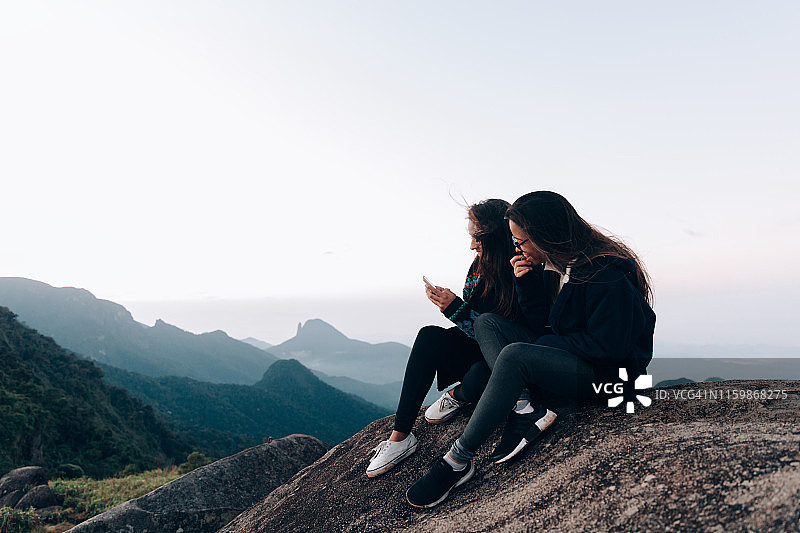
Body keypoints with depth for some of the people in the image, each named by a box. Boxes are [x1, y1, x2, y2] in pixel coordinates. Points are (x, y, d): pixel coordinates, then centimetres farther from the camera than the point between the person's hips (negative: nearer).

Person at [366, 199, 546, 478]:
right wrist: (449, 304, -12)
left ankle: (457, 396, 6)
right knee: (430, 336, -18)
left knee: (476, 380, -37)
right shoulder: (481, 265, 0)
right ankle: (399, 436, -19)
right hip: (479, 353, 7)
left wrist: (456, 308, -25)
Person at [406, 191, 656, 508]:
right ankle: (523, 413, -21)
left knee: (514, 356, -34)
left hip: (608, 372, -9)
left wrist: (547, 342, -13)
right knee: (487, 323, -2)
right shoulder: (560, 266, 6)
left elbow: (607, 346, -21)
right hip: (571, 361, 10)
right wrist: (524, 283, -3)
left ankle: (458, 461, -25)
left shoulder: (606, 273, -21)